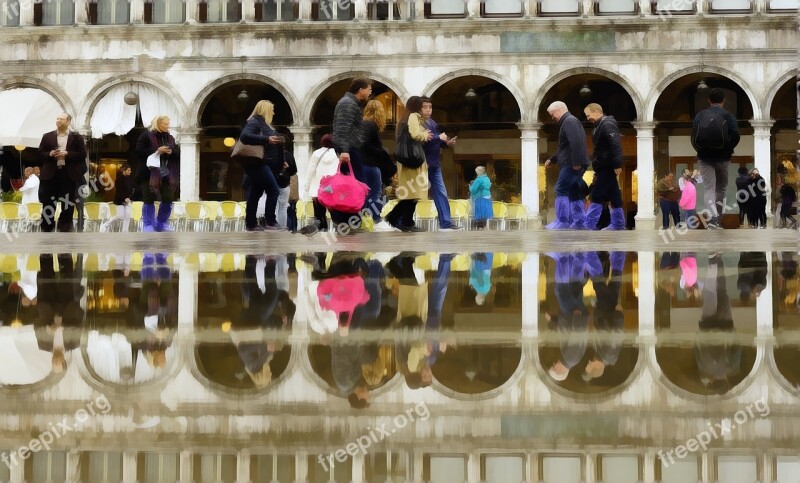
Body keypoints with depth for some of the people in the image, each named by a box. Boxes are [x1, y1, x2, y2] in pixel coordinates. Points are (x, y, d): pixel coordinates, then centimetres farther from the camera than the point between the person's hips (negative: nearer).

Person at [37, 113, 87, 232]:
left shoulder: (76, 137, 6)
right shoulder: (47, 136, 11)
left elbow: (82, 154, -1)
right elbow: (40, 154, 9)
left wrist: (67, 154, -13)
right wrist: (50, 154, -11)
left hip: (69, 174, -1)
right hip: (51, 174, 1)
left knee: (68, 204, 1)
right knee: (48, 203, 1)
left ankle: (65, 229, 7)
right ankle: (46, 229, 7)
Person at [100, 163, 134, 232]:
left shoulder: (130, 179, 3)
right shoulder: (119, 179, -14)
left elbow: (131, 190, 8)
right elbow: (118, 191, -17)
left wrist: (129, 198, -7)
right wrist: (125, 198, -24)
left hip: (127, 200, 6)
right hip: (120, 200, -6)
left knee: (127, 216, -1)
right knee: (120, 216, -7)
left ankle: (125, 232, 4)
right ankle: (105, 225, 12)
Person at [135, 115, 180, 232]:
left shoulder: (170, 138, 15)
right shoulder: (146, 136, -4)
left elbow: (178, 152, 13)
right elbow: (139, 150, -12)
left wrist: (171, 151, -10)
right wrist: (156, 151, -19)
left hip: (167, 174, 5)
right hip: (150, 173, -5)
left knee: (168, 200, 3)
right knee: (149, 200, -2)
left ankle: (162, 224, 17)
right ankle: (148, 225, 6)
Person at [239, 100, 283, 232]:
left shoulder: (263, 123, 20)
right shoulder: (254, 122, -11)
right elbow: (245, 136, -28)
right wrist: (266, 139, -30)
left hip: (261, 164, 10)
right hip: (257, 163, -10)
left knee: (256, 193, 9)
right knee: (273, 190, -13)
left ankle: (251, 224, 10)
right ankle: (270, 222, -13)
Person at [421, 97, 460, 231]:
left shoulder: (433, 123, 16)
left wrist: (447, 143, 2)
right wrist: (439, 137, -19)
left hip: (434, 165, 8)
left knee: (441, 193, 7)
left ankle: (446, 223, 9)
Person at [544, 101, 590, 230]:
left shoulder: (569, 121, -11)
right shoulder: (568, 122, 23)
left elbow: (576, 142, -24)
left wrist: (576, 162, -27)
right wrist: (552, 159, 30)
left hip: (572, 165, -10)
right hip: (574, 165, 10)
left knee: (561, 190, -9)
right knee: (575, 193, 9)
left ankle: (562, 222, -11)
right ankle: (579, 222, 9)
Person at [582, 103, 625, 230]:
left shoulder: (607, 125, -15)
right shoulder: (600, 126, 17)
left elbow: (616, 145, -24)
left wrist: (617, 165, -28)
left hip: (607, 167, -10)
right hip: (605, 167, 10)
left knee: (597, 196, -10)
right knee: (614, 196, 11)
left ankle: (588, 226, -11)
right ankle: (618, 225, 14)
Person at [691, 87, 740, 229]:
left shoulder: (700, 115, 2)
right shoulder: (728, 116, -3)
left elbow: (693, 137, -4)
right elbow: (735, 136, -15)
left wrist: (700, 150, 10)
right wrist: (728, 150, 1)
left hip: (704, 158, 0)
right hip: (723, 158, 0)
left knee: (709, 188, -1)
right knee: (721, 187, 18)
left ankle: (713, 217, -22)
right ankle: (718, 217, 19)